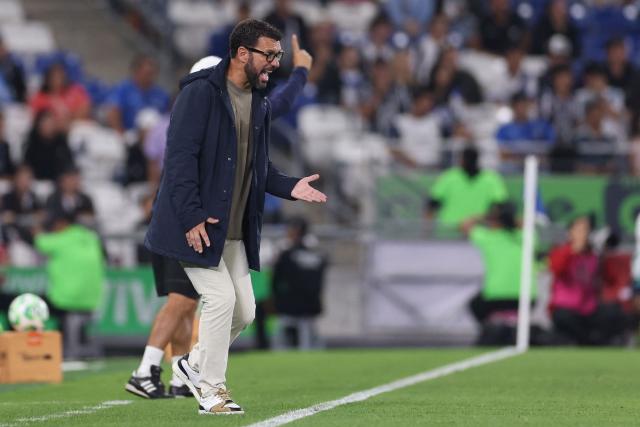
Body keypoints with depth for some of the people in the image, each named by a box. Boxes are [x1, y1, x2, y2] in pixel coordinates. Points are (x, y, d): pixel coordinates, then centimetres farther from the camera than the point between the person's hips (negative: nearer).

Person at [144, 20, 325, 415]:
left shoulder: (260, 103, 11)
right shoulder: (200, 92, -14)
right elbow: (181, 157, -18)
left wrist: (289, 187, 0)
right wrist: (191, 217, -24)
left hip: (234, 230, 8)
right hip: (196, 225, -8)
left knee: (244, 311, 6)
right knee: (221, 297, -12)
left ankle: (195, 365, 28)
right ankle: (212, 391, 1)